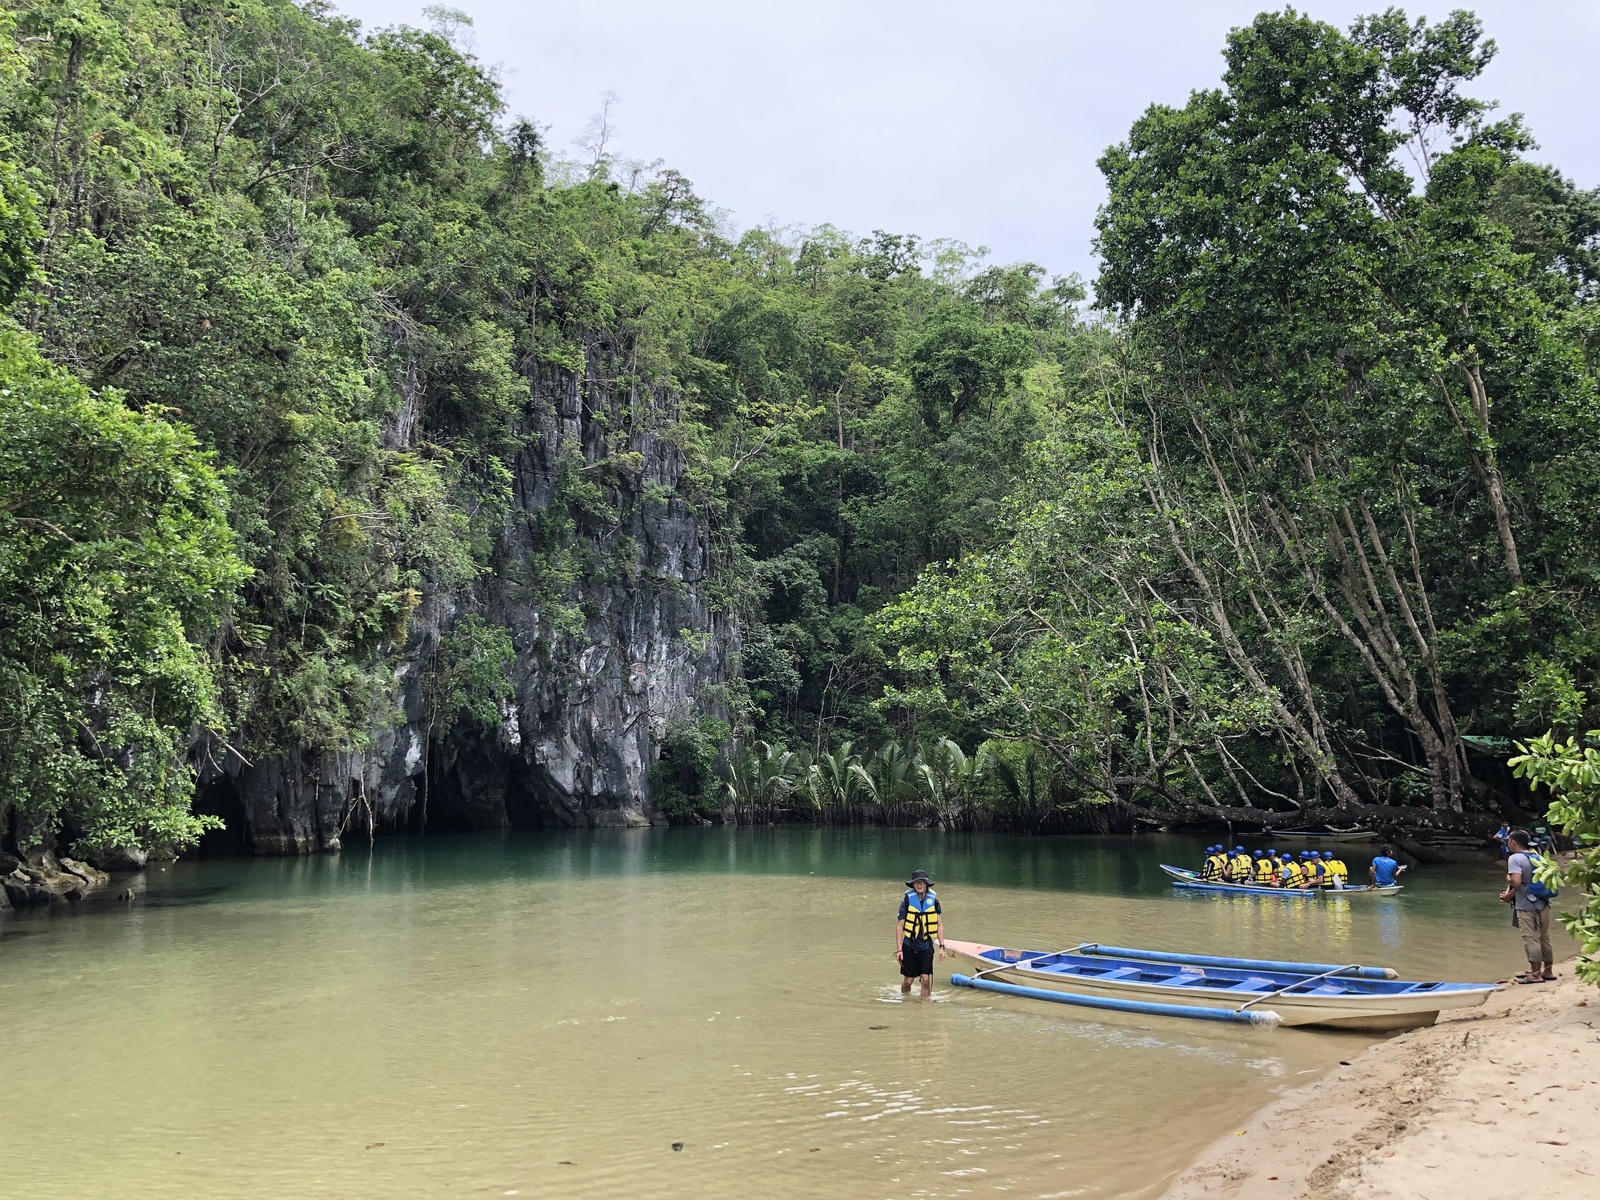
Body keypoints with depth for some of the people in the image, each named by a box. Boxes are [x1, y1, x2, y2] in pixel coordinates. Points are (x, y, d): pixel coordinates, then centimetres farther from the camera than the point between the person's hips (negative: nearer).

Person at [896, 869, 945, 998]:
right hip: (909, 945, -1)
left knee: (926, 979, -6)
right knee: (908, 980, 7)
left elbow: (939, 925, 6)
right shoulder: (907, 900, -7)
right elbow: (899, 926, -4)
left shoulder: (933, 900, -1)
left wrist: (941, 946, 0)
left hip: (926, 945, 1)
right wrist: (898, 949, -7)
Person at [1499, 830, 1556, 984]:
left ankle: (1536, 974, 1)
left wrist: (1508, 879, -1)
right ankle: (1548, 971, 23)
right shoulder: (1537, 857, 11)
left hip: (1527, 906, -8)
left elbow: (1516, 881, -25)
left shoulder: (1515, 858, -13)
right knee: (1544, 938, 15)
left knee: (1531, 939, -2)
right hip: (1542, 903, 8)